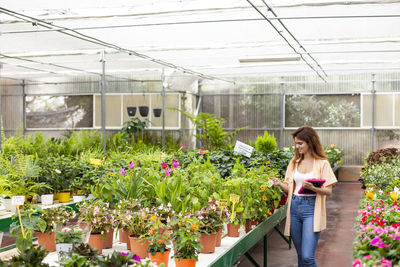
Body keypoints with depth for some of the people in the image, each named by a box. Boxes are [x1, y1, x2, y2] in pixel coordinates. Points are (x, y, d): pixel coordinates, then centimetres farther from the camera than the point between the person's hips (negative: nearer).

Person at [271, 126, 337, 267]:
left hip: (311, 209, -5)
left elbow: (328, 191, -6)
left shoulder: (322, 163, -3)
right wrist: (280, 184, -7)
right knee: (300, 255, 12)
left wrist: (312, 188, -23)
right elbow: (290, 188, 13)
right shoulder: (294, 162, 12)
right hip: (295, 207, 5)